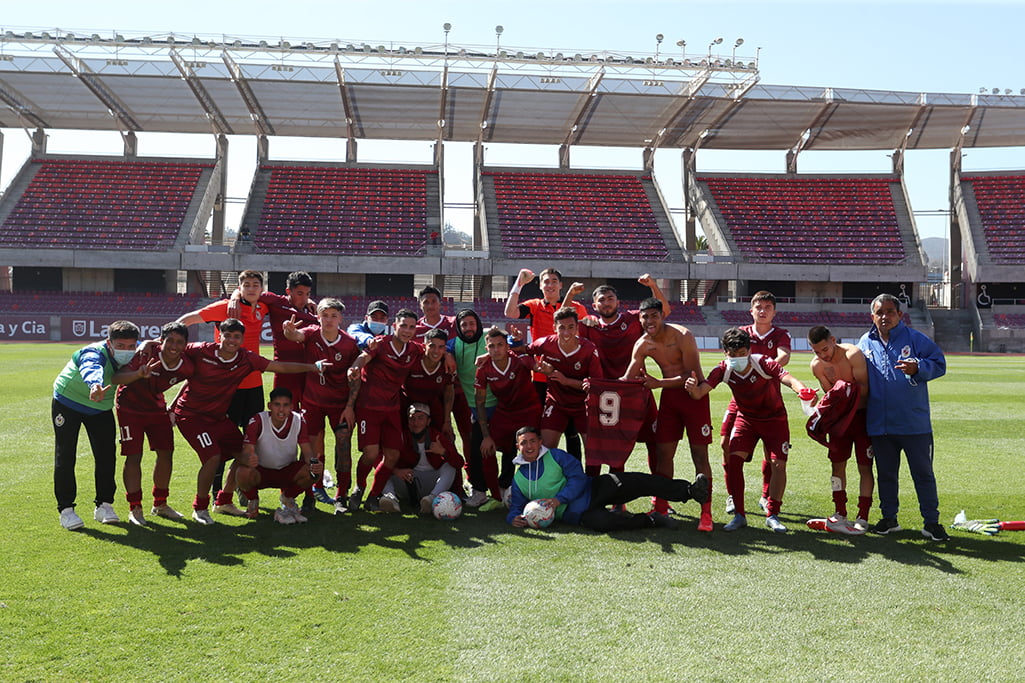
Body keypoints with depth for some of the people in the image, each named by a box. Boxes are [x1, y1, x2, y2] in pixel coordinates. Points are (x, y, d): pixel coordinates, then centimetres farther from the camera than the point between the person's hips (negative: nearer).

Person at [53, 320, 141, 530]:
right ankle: (66, 509, 3)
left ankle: (104, 504, 11)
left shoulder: (136, 353, -19)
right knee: (65, 456, -6)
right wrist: (96, 386, -86)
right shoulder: (94, 354, -39)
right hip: (68, 403, -5)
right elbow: (91, 369, -64)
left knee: (106, 455, -1)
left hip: (101, 408, 5)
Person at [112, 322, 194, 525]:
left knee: (166, 453, 4)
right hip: (130, 408, -4)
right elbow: (117, 378, -36)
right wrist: (139, 374, -55)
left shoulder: (186, 368, -16)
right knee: (134, 456, -8)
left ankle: (160, 504, 20)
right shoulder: (147, 355, -29)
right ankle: (134, 508, 3)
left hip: (157, 408, 5)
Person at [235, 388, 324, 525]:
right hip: (261, 472, -2)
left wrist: (314, 463, -41)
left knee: (315, 470, -27)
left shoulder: (298, 421, -12)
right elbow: (245, 453, -26)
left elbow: (308, 452, -16)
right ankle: (252, 501, 2)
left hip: (288, 472, 2)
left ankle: (287, 499, 5)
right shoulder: (257, 421, -19)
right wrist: (248, 460, -52)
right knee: (243, 473, -36)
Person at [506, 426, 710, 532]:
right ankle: (648, 520, -20)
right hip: (576, 513, -1)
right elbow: (516, 505, 11)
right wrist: (514, 518, -13)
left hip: (592, 490, 1)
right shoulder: (518, 478, 9)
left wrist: (559, 499, -16)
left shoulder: (556, 456, 4)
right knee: (598, 521, -37)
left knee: (632, 482, -22)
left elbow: (578, 478, -2)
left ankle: (688, 490, -27)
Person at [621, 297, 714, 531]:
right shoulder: (643, 345, -2)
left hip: (694, 395, -5)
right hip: (669, 397, 5)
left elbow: (693, 375, -22)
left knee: (699, 455, -4)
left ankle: (706, 513, 1)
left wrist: (659, 383, -26)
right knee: (662, 452, 4)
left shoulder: (682, 336, -19)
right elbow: (628, 379, 4)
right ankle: (661, 507, 15)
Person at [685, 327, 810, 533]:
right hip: (746, 418, 2)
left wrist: (802, 391, -62)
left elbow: (789, 379, -40)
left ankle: (772, 515, 8)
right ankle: (739, 515, -1)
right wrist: (693, 388, -52)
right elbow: (700, 393, -27)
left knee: (778, 464, -10)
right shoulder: (723, 370, -18)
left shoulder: (764, 364, -26)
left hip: (774, 418, -2)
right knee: (733, 460, -14)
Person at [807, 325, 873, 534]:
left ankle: (863, 518, 2)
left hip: (862, 414, -5)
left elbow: (863, 390, -18)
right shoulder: (817, 365, -5)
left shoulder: (853, 355, -21)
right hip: (839, 416, 5)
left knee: (864, 466, -3)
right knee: (837, 464, 5)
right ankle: (840, 515, 14)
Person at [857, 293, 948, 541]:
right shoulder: (865, 343, 7)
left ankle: (931, 521, 13)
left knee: (923, 472, 3)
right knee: (885, 473, 14)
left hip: (914, 423, -3)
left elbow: (939, 364, -4)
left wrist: (917, 368, -22)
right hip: (879, 424, 3)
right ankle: (889, 518, 27)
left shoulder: (915, 339, -3)